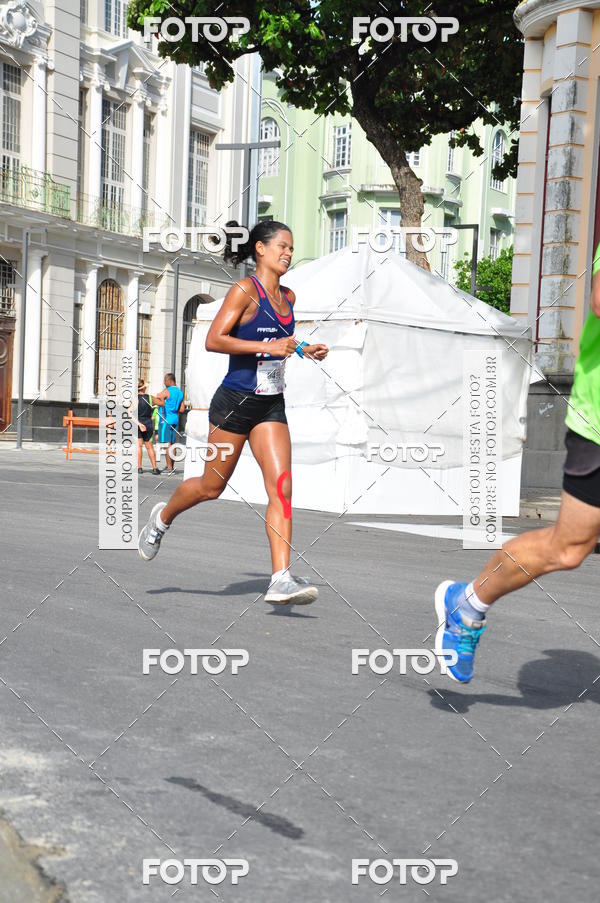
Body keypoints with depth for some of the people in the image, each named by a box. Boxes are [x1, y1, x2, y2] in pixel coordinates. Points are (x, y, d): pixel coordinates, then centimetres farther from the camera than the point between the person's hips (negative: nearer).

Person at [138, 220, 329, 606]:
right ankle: (163, 516, 38)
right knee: (211, 487, 7)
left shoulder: (288, 297, 12)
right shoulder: (245, 290, -10)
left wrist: (307, 351, 12)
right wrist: (267, 346, -24)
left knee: (282, 488, -8)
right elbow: (214, 340, -18)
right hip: (236, 401, -6)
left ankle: (281, 579, -11)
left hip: (272, 406, 6)